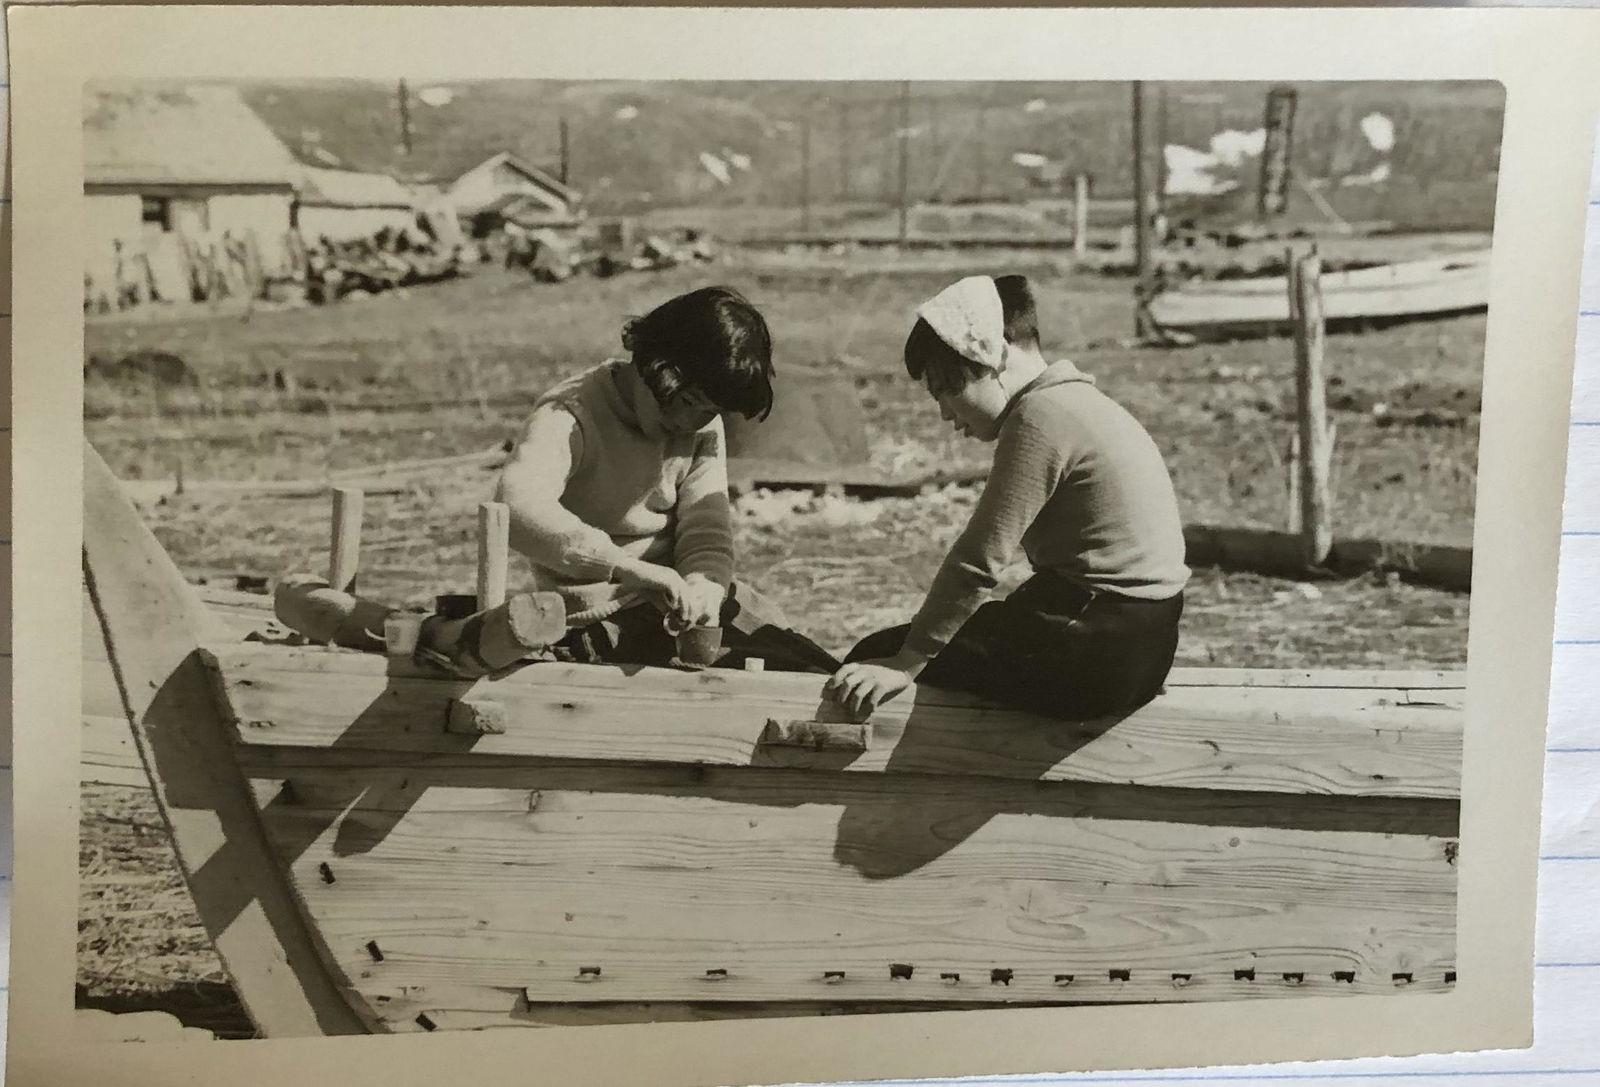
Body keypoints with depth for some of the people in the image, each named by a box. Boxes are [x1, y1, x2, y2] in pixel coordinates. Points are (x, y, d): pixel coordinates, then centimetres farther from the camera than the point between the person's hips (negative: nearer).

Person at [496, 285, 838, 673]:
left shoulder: (704, 424, 2)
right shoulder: (570, 417, -18)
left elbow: (706, 527, -5)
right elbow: (517, 508, -36)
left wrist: (704, 586, -28)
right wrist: (627, 567, -46)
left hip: (676, 598, 6)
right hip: (602, 617, -6)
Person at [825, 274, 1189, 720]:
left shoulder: (1040, 417, -16)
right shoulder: (1074, 399, 15)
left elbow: (980, 559, -19)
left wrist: (905, 665, -14)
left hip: (1094, 653, -10)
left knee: (877, 653, -4)